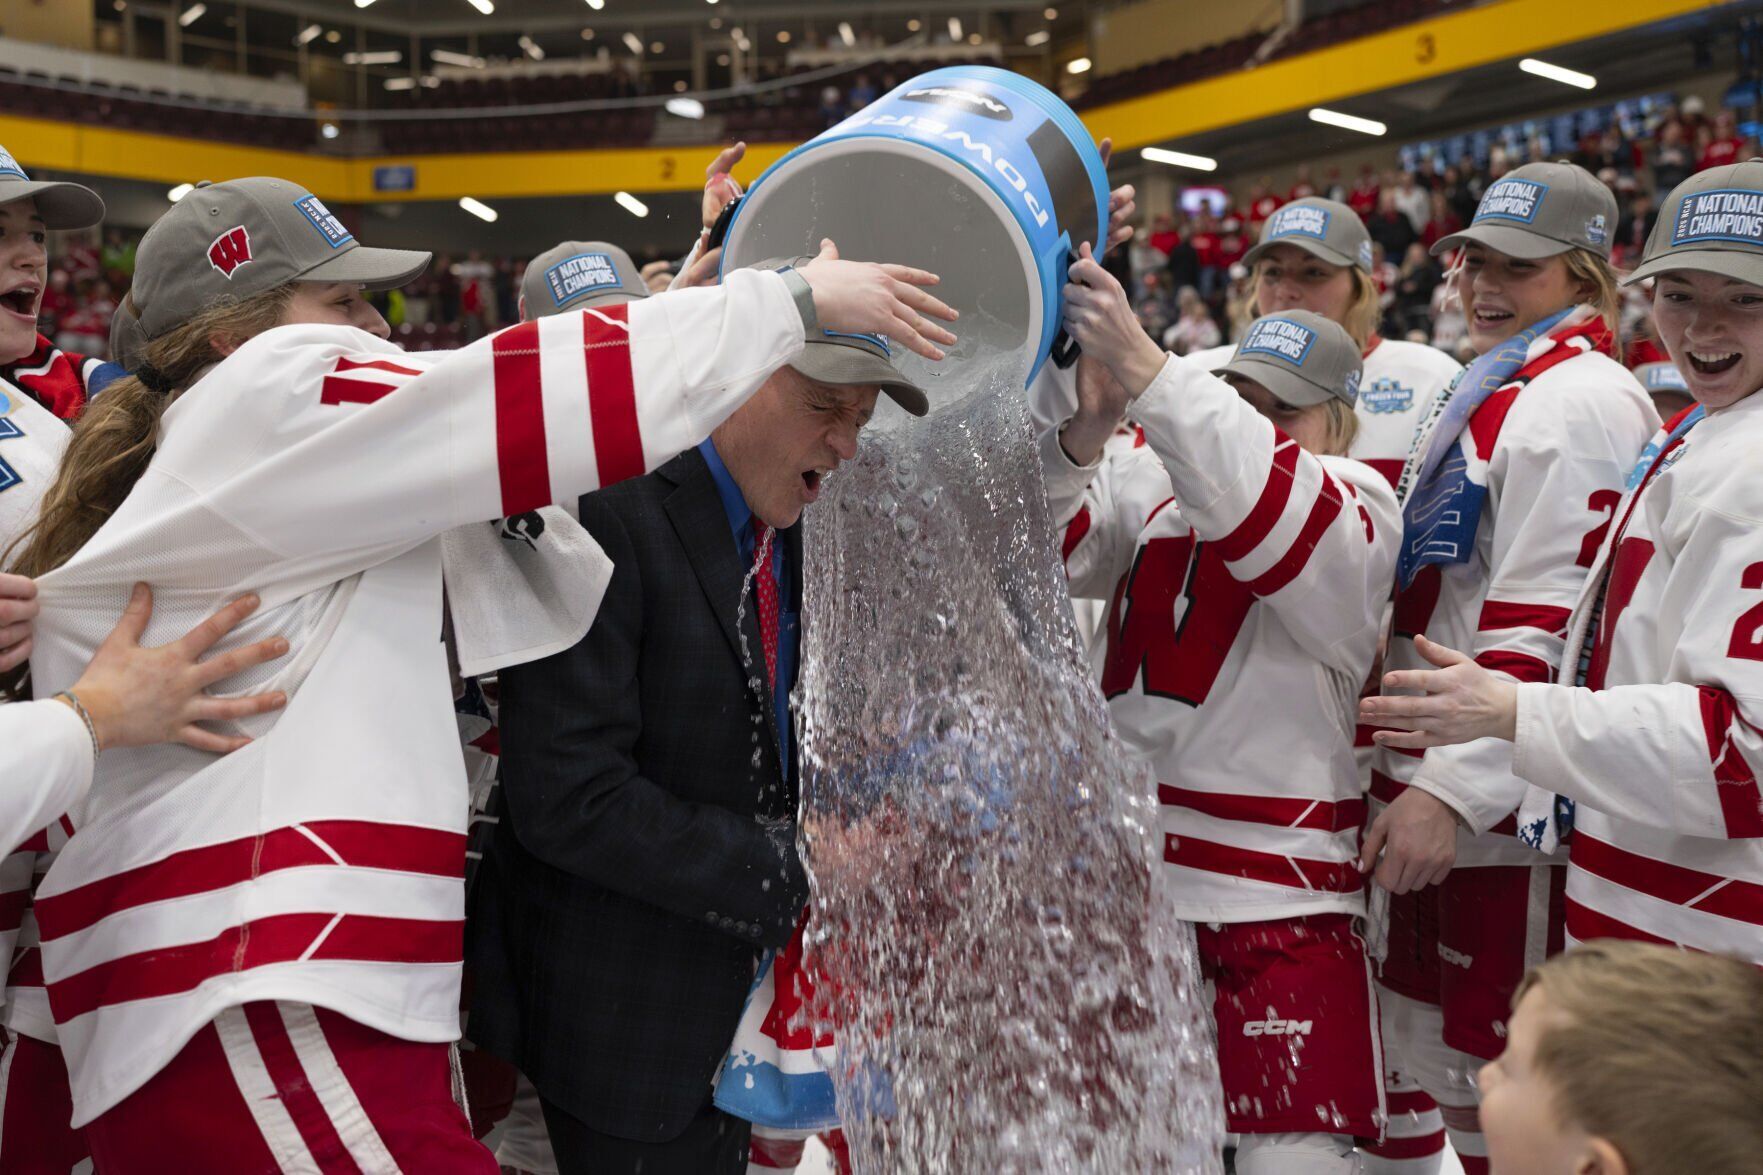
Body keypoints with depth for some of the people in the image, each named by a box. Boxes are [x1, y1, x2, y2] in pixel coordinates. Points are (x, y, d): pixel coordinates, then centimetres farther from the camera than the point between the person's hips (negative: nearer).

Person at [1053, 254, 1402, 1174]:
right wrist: (1083, 434, -24)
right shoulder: (1149, 480, 8)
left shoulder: (1357, 505, -4)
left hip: (1280, 881, -4)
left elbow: (1263, 505, -25)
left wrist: (1145, 372, -35)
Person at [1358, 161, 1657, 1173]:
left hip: (1508, 810, -10)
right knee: (1453, 1071, 18)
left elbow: (1543, 631, -21)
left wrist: (1453, 789, -22)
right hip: (1447, 787, 10)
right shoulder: (1497, 391, 19)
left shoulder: (1577, 399, -13)